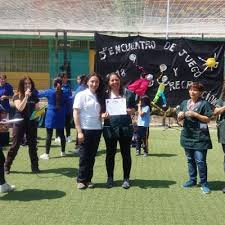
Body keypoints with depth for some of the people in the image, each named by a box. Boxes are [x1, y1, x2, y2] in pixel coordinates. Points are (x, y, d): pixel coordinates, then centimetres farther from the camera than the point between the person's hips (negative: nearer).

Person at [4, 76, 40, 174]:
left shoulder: (34, 96, 7)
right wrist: (26, 97, -24)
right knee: (15, 145, 1)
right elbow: (20, 108, -19)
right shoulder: (17, 96, -4)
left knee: (33, 146, 7)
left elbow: (37, 109, 14)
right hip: (19, 124, -3)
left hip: (32, 124, 3)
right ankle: (6, 166, 13)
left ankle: (35, 166, 16)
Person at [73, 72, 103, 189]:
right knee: (84, 156, 2)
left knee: (92, 156, 10)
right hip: (85, 129, -4)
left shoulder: (99, 96, 9)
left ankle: (88, 179, 20)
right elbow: (76, 114, -8)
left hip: (97, 130, 5)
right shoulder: (81, 95, -5)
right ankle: (81, 180, 14)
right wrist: (79, 131, -14)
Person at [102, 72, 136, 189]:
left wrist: (129, 111, -14)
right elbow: (101, 111, 7)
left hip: (125, 127, 0)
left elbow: (133, 109, 8)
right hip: (109, 127, 1)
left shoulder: (128, 93, 3)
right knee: (110, 154, 8)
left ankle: (126, 178, 17)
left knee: (126, 153, 6)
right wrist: (104, 115, -15)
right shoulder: (105, 95, 4)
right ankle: (110, 178, 20)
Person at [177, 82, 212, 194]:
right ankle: (192, 180, 26)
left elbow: (208, 119, -7)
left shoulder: (204, 103, -3)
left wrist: (195, 114, -17)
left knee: (200, 161, -6)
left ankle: (204, 183, 6)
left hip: (200, 137, -5)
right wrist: (180, 116, -7)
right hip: (187, 135, 5)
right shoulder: (184, 103, 12)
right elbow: (179, 119, 16)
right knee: (190, 159, 13)